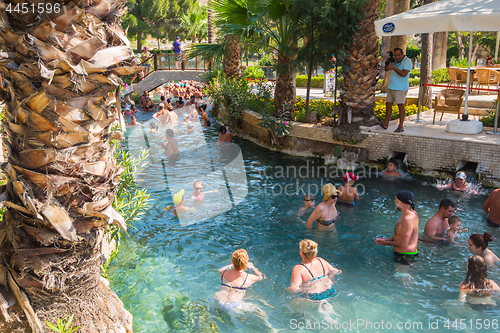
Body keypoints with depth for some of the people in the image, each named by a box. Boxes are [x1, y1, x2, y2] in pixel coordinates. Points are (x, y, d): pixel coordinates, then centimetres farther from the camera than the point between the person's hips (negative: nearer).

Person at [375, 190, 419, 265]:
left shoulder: (408, 219, -27)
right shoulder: (411, 213, 7)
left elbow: (403, 244, -25)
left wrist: (387, 243, -12)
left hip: (405, 257, -10)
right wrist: (390, 239, 4)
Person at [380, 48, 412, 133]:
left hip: (401, 88, -8)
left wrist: (393, 68, -29)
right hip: (392, 87, 8)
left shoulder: (407, 62, -11)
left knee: (400, 106, -6)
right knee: (388, 104, 8)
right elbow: (386, 69, 12)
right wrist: (387, 63, -8)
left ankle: (400, 127, -3)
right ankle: (386, 124, 15)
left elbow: (404, 74, -25)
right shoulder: (395, 61, 12)